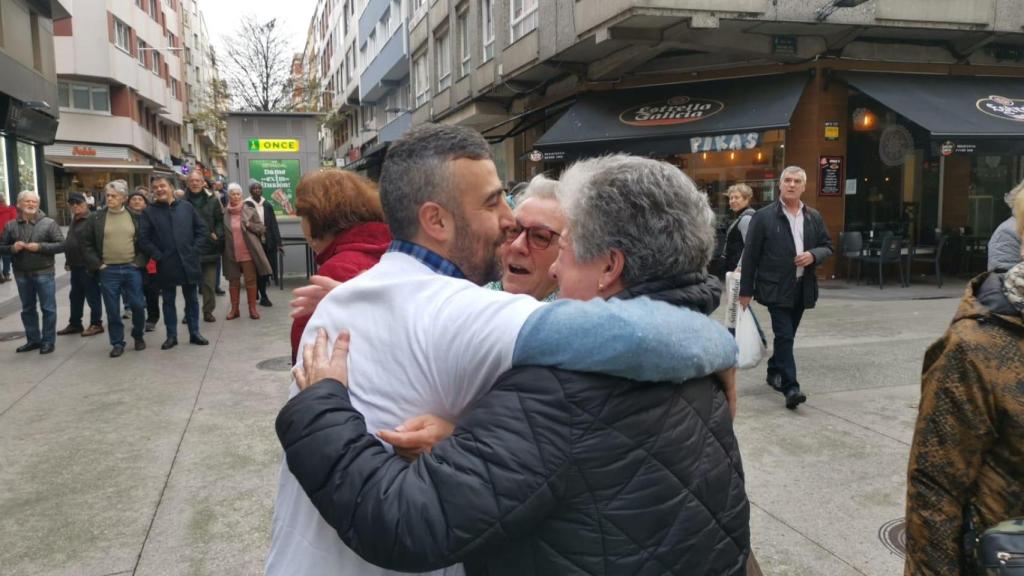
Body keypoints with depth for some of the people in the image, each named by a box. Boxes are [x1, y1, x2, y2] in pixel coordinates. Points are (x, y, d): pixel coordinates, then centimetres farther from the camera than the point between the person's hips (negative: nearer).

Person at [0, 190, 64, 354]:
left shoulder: (49, 223, -4)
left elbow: (61, 245, -8)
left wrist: (40, 247, -19)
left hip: (44, 273, -4)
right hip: (21, 274, 4)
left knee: (48, 308, 1)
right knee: (27, 309, 13)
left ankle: (48, 340, 11)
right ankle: (33, 339, 25)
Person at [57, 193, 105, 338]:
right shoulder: (74, 220, 17)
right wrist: (68, 261, 22)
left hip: (87, 265, -10)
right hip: (76, 265, 10)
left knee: (92, 295, -2)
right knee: (75, 296, 17)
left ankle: (96, 324, 6)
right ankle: (75, 324, 26)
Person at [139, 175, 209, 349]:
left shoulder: (186, 207, 5)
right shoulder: (149, 212, 0)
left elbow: (202, 230, 6)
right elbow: (144, 239, -4)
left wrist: (194, 249, -2)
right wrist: (158, 256, -11)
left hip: (188, 262, 1)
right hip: (165, 265, -1)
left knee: (192, 299, 9)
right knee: (168, 301, 9)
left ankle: (194, 333, 20)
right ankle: (171, 336, 17)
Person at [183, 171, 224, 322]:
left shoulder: (212, 201, 5)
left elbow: (220, 221, 8)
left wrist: (217, 234, -7)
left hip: (209, 247, 1)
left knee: (209, 283, 5)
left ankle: (208, 311, 16)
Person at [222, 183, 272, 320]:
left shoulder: (250, 210, -2)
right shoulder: (225, 213, 1)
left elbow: (262, 229, -1)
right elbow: (222, 232, 12)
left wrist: (249, 225, -15)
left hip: (248, 252, -2)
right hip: (231, 254, 2)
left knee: (250, 280, 3)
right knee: (233, 281, 10)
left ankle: (252, 308, 13)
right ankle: (234, 309, 20)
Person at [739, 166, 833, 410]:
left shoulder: (814, 217, 10)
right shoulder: (764, 216, -5)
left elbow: (827, 246, 17)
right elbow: (750, 255, -5)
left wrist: (813, 255, -8)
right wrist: (745, 291, -6)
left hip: (802, 287, 5)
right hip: (776, 287, -5)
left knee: (787, 335, 15)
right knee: (785, 336, -11)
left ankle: (774, 372, 34)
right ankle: (790, 387, -12)